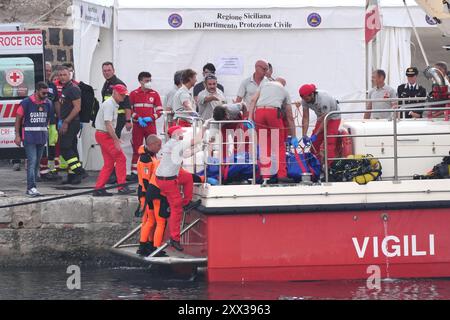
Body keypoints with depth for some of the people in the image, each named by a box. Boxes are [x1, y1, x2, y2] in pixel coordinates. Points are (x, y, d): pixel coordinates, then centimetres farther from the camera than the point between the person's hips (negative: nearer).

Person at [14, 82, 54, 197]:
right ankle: (31, 187, -17)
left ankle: (30, 187, 13)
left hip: (42, 136, 6)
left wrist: (45, 130, 11)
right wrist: (17, 135, -6)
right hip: (29, 136, -6)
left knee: (37, 162, 7)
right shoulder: (26, 103, -8)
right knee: (32, 161, -14)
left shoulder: (48, 103, 6)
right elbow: (18, 118, -3)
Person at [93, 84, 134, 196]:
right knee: (121, 158, -10)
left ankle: (99, 188, 9)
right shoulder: (109, 105, -16)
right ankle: (122, 187, -8)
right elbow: (108, 124, -23)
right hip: (104, 135, -10)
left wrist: (115, 138, 14)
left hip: (105, 135, 10)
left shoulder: (115, 105, 15)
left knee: (109, 163, 9)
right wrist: (116, 140, -25)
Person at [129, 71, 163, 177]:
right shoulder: (134, 94, 1)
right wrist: (138, 118, -11)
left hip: (151, 125, 1)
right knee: (136, 149, 1)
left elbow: (159, 111, 4)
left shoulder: (154, 94, 4)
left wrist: (151, 118, -12)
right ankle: (134, 173, 3)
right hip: (137, 125, -1)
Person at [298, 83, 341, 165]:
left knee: (329, 143, -18)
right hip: (321, 118, 6)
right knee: (314, 143, -1)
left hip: (333, 117, -6)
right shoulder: (305, 101, -19)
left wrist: (315, 135, -32)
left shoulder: (323, 99, -37)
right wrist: (304, 135, -25)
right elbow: (305, 118, -15)